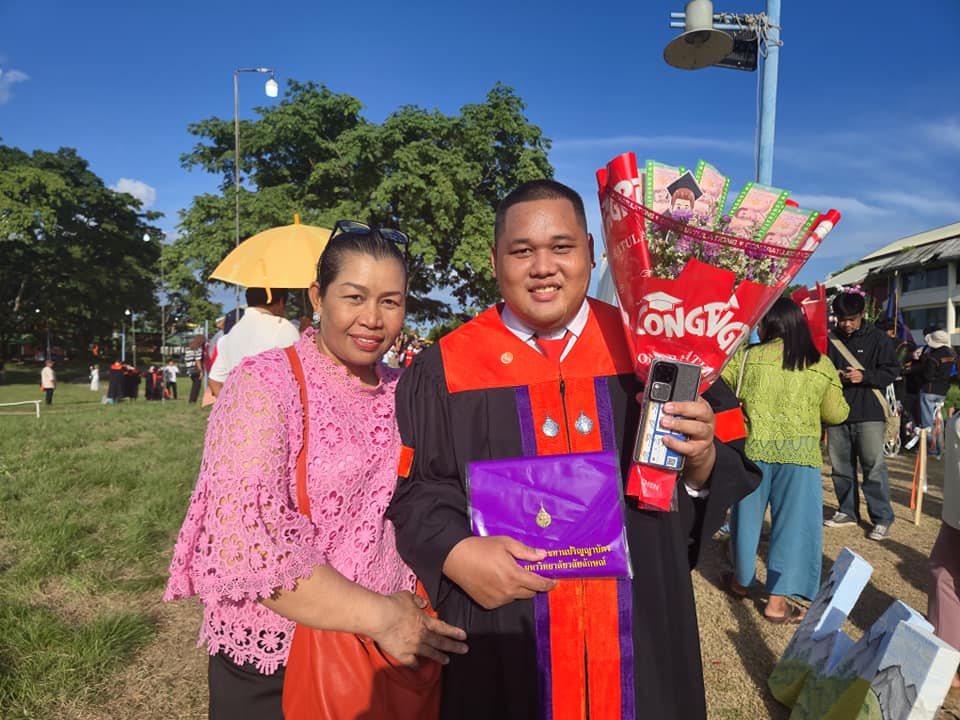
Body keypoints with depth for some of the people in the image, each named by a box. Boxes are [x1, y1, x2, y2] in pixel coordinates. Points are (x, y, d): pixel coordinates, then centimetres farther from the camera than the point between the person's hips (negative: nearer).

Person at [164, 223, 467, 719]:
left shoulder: (400, 393, 1)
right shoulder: (263, 385, -15)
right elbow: (247, 537, -22)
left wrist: (408, 613, -7)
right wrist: (379, 617, -20)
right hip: (270, 664, -4)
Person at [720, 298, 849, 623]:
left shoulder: (746, 357, -1)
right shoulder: (822, 365, 1)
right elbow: (836, 414, 8)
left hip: (754, 449, 1)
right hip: (800, 453, 0)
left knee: (747, 516, 16)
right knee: (792, 523, 7)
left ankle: (741, 580, 33)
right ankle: (777, 601, 10)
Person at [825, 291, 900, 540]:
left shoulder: (878, 337, 0)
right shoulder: (829, 339, 6)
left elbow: (892, 370, -1)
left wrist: (864, 376, -16)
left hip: (869, 413, -3)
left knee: (874, 466, -4)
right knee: (841, 466, 10)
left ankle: (882, 518, 7)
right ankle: (848, 512, 24)